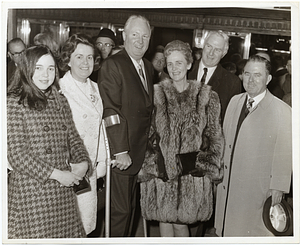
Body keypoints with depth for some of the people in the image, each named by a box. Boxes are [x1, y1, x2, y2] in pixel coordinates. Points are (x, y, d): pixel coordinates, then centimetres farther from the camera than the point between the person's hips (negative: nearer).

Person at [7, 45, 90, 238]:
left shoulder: (60, 101, 10)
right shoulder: (14, 103, -8)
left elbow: (73, 137, 15)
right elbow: (16, 154, -13)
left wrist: (83, 162, -5)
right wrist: (56, 174, -15)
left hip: (63, 189, 5)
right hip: (30, 189, -5)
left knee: (67, 233, 10)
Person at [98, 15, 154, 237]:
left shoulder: (149, 68, 13)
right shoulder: (113, 65, -12)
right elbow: (111, 111, -17)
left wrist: (149, 146, 7)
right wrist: (120, 151, -19)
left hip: (140, 152, 7)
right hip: (122, 153, -7)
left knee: (130, 207, 17)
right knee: (120, 209, 2)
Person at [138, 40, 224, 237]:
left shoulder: (207, 97, 2)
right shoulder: (156, 94, 3)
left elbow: (215, 137, 6)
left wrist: (209, 165, -1)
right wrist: (150, 164, -2)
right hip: (161, 169, 1)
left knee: (181, 221, 4)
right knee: (164, 218, 9)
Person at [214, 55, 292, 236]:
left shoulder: (281, 110, -12)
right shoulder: (235, 101, 7)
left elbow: (284, 153, -11)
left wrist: (278, 187, -11)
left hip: (258, 189, -5)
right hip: (229, 184, 5)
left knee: (253, 232, 7)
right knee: (228, 230, 15)